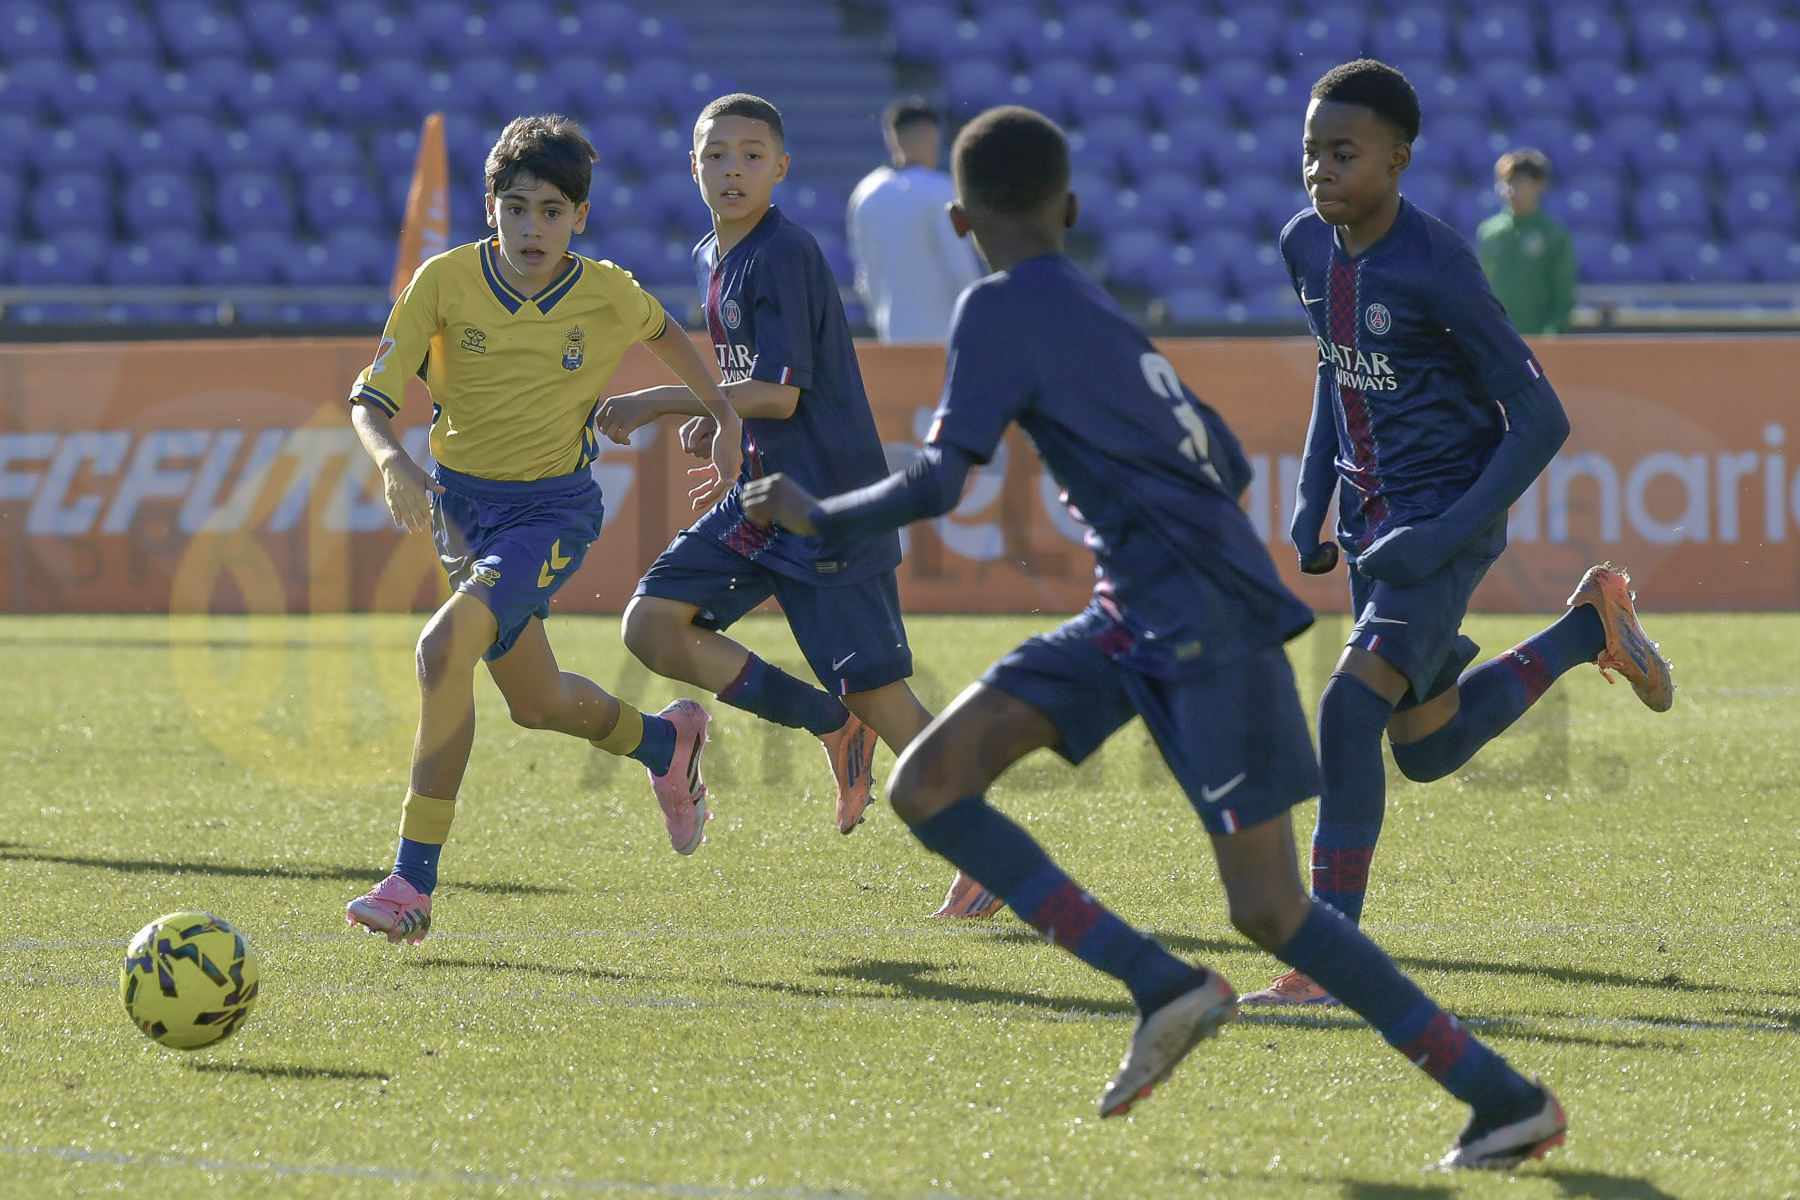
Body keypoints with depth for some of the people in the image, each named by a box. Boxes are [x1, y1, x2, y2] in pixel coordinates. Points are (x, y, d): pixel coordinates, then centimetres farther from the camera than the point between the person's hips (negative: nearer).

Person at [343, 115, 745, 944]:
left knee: (446, 646, -27)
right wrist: (393, 461, -34)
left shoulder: (608, 297, -11)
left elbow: (662, 333, 13)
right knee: (536, 703, 17)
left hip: (552, 509, -4)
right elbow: (368, 401, -13)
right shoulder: (446, 281, -12)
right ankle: (664, 742, 50)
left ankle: (413, 883, -23)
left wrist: (724, 419, 20)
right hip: (460, 502, 4)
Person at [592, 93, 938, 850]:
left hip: (829, 502, -9)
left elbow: (780, 394, -21)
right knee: (652, 625, -3)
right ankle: (832, 724, 8)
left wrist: (657, 404, -16)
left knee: (876, 692, -7)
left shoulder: (784, 255, -16)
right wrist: (718, 419, 6)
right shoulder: (713, 258, 12)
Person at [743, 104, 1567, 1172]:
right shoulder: (1100, 315, 17)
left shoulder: (1001, 312, -9)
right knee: (929, 784, -1)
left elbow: (938, 484, -15)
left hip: (1206, 622, -9)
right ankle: (1165, 988, -4)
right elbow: (1228, 466, 21)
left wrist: (820, 517, 2)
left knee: (1268, 906, -8)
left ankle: (1507, 1097, 0)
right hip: (1136, 617, 9)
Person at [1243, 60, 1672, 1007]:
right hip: (1370, 518, 8)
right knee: (1425, 750, 17)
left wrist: (1445, 537, -23)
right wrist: (1313, 495, 9)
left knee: (1351, 707, -24)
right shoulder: (1306, 247, 0)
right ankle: (1590, 626, 40)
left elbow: (1540, 421, -18)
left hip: (1449, 513, -8)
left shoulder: (1437, 271, -22)